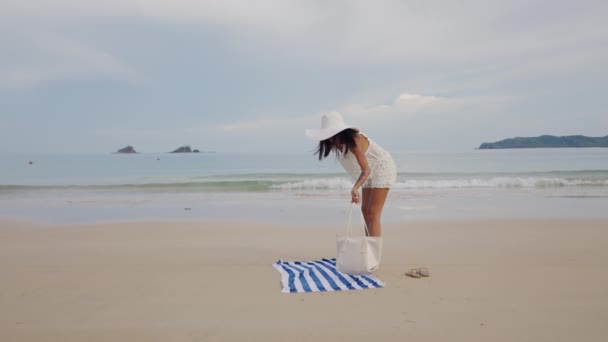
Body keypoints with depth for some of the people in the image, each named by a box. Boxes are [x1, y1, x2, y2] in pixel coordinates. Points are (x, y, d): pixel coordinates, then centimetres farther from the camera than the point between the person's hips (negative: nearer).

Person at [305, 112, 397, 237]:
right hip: (370, 173, 9)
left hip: (382, 169, -9)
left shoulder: (354, 141, -32)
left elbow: (366, 170, -37)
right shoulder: (336, 143, -7)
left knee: (373, 214, -14)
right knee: (365, 211, 9)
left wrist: (355, 188, -53)